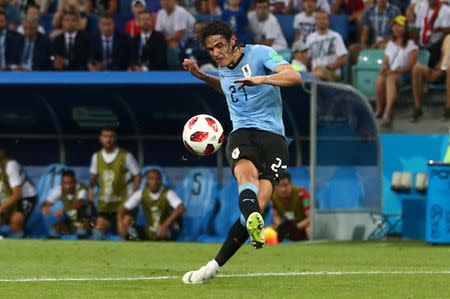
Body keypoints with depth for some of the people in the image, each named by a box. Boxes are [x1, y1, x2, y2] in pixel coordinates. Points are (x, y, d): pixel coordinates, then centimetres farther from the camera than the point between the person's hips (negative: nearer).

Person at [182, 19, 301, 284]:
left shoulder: (260, 54, -2)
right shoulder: (224, 67, 18)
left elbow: (295, 76, -18)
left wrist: (261, 79, -33)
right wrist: (201, 75, 27)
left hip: (273, 135, -3)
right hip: (241, 133, 3)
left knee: (260, 202, -18)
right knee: (247, 172, -34)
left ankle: (215, 266, -11)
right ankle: (254, 223, -66)